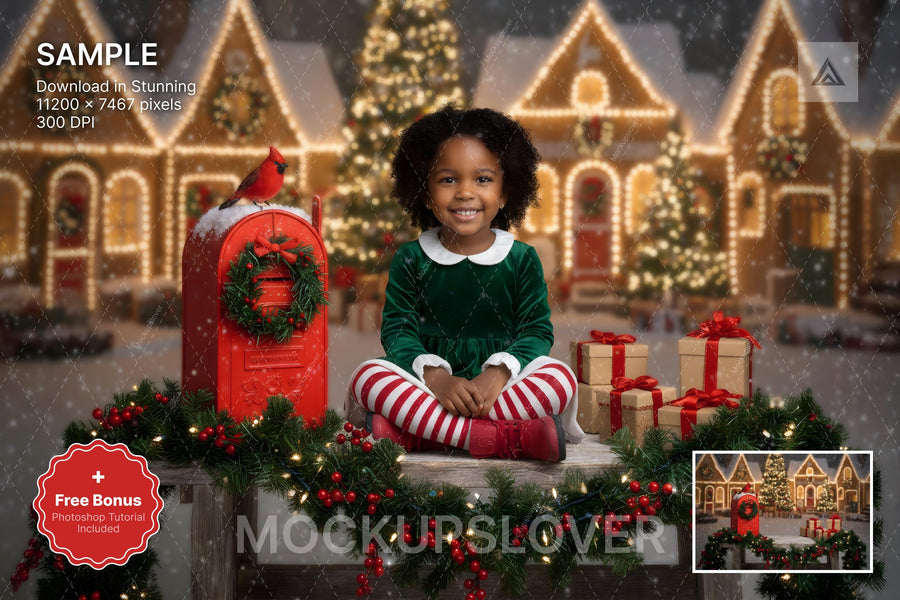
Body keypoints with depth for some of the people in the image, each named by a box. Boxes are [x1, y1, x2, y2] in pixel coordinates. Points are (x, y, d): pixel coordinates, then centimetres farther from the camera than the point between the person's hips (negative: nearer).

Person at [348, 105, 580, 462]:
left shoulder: (521, 259, 5)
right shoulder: (411, 259, 6)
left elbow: (537, 330, -1)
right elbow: (397, 328, -1)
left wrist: (498, 374, -21)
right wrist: (435, 376, -21)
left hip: (497, 386, 0)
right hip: (429, 387, 0)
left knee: (560, 378, -28)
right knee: (366, 377, -26)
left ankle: (406, 432, -33)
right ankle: (502, 438, -35)